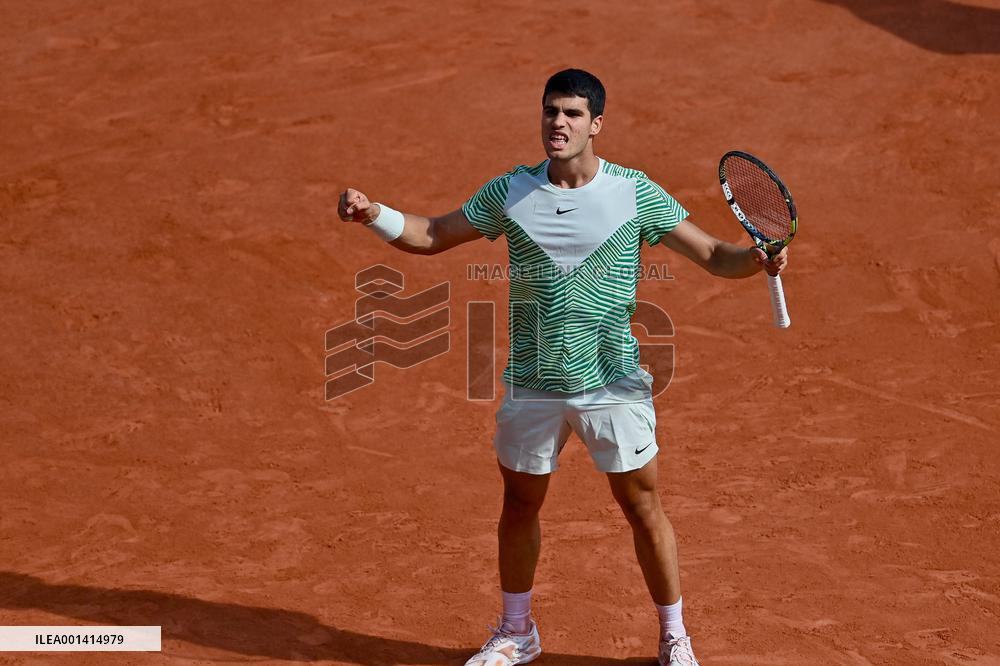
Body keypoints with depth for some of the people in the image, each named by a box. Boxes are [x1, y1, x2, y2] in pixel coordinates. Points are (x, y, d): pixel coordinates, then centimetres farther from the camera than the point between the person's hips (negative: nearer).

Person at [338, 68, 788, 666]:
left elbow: (713, 256, -6)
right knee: (520, 507, 14)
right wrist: (373, 213, -10)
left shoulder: (636, 193, -7)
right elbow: (431, 236, 7)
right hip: (532, 385, 2)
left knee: (644, 510, 4)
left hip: (613, 386, -2)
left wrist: (759, 258, -27)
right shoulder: (510, 192, -1)